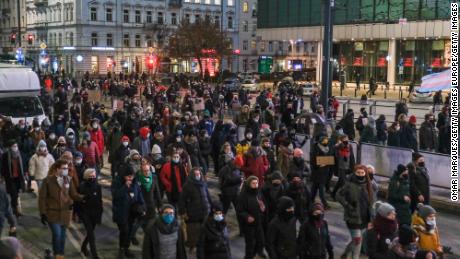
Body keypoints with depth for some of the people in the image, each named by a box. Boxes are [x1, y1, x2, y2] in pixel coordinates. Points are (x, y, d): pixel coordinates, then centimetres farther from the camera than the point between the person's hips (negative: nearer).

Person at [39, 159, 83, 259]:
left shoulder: (68, 179, -2)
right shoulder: (48, 180, -12)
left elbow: (74, 195, 0)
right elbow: (42, 197, -7)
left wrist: (83, 198, -20)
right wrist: (43, 213, -10)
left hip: (65, 212, 3)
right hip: (53, 212, -3)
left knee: (62, 235, 12)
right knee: (57, 234, -12)